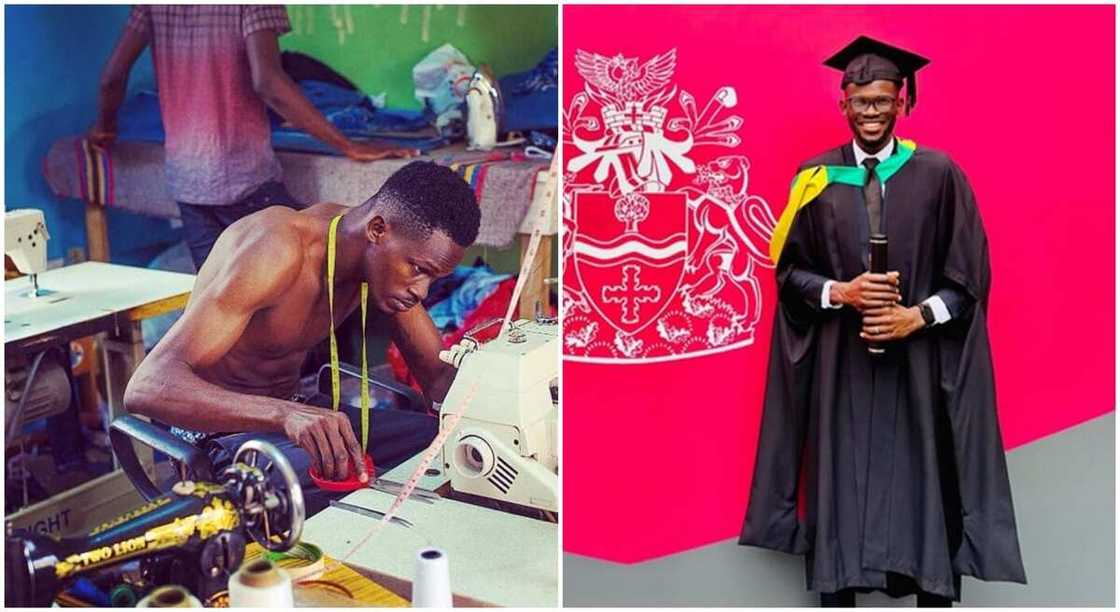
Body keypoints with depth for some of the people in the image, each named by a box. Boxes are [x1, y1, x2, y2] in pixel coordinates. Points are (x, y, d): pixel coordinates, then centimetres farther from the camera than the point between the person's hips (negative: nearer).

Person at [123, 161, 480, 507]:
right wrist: (284, 414, -53)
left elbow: (438, 374, 2)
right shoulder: (275, 251, -29)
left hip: (293, 415, 8)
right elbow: (146, 387, -37)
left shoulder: (387, 258, -6)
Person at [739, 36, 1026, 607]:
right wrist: (841, 292, -13)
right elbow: (789, 270, 5)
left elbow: (970, 274, 1)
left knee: (922, 479, 4)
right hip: (840, 361, 1)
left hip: (920, 359, -1)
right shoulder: (816, 177, 3)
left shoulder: (938, 174, 0)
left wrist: (919, 315, -13)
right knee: (842, 478, 5)